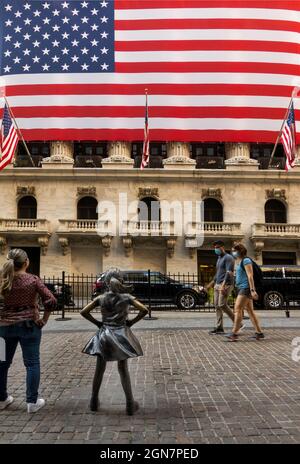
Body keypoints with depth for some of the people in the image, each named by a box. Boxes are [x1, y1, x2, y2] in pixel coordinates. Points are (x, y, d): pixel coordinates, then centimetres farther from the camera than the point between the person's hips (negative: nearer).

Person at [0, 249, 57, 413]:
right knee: (32, 363, 7)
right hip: (29, 325, -3)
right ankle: (32, 402, 10)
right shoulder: (33, 280, -9)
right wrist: (44, 319, -3)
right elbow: (51, 301, -14)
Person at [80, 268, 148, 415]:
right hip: (121, 335, -1)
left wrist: (97, 323, 2)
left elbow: (83, 312, -5)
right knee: (123, 370, 7)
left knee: (99, 370, 13)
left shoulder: (101, 298, -2)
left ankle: (94, 401, 25)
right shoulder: (126, 297, -7)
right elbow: (144, 310, -15)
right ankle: (130, 404, 10)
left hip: (104, 335, 1)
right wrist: (131, 322, -4)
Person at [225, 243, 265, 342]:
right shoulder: (238, 261, 18)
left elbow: (250, 276, -18)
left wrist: (252, 290, -24)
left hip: (246, 288, -10)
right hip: (241, 288, 10)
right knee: (250, 311, 10)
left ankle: (234, 333, -16)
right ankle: (259, 332, 14)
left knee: (237, 309, -14)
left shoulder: (246, 261, -11)